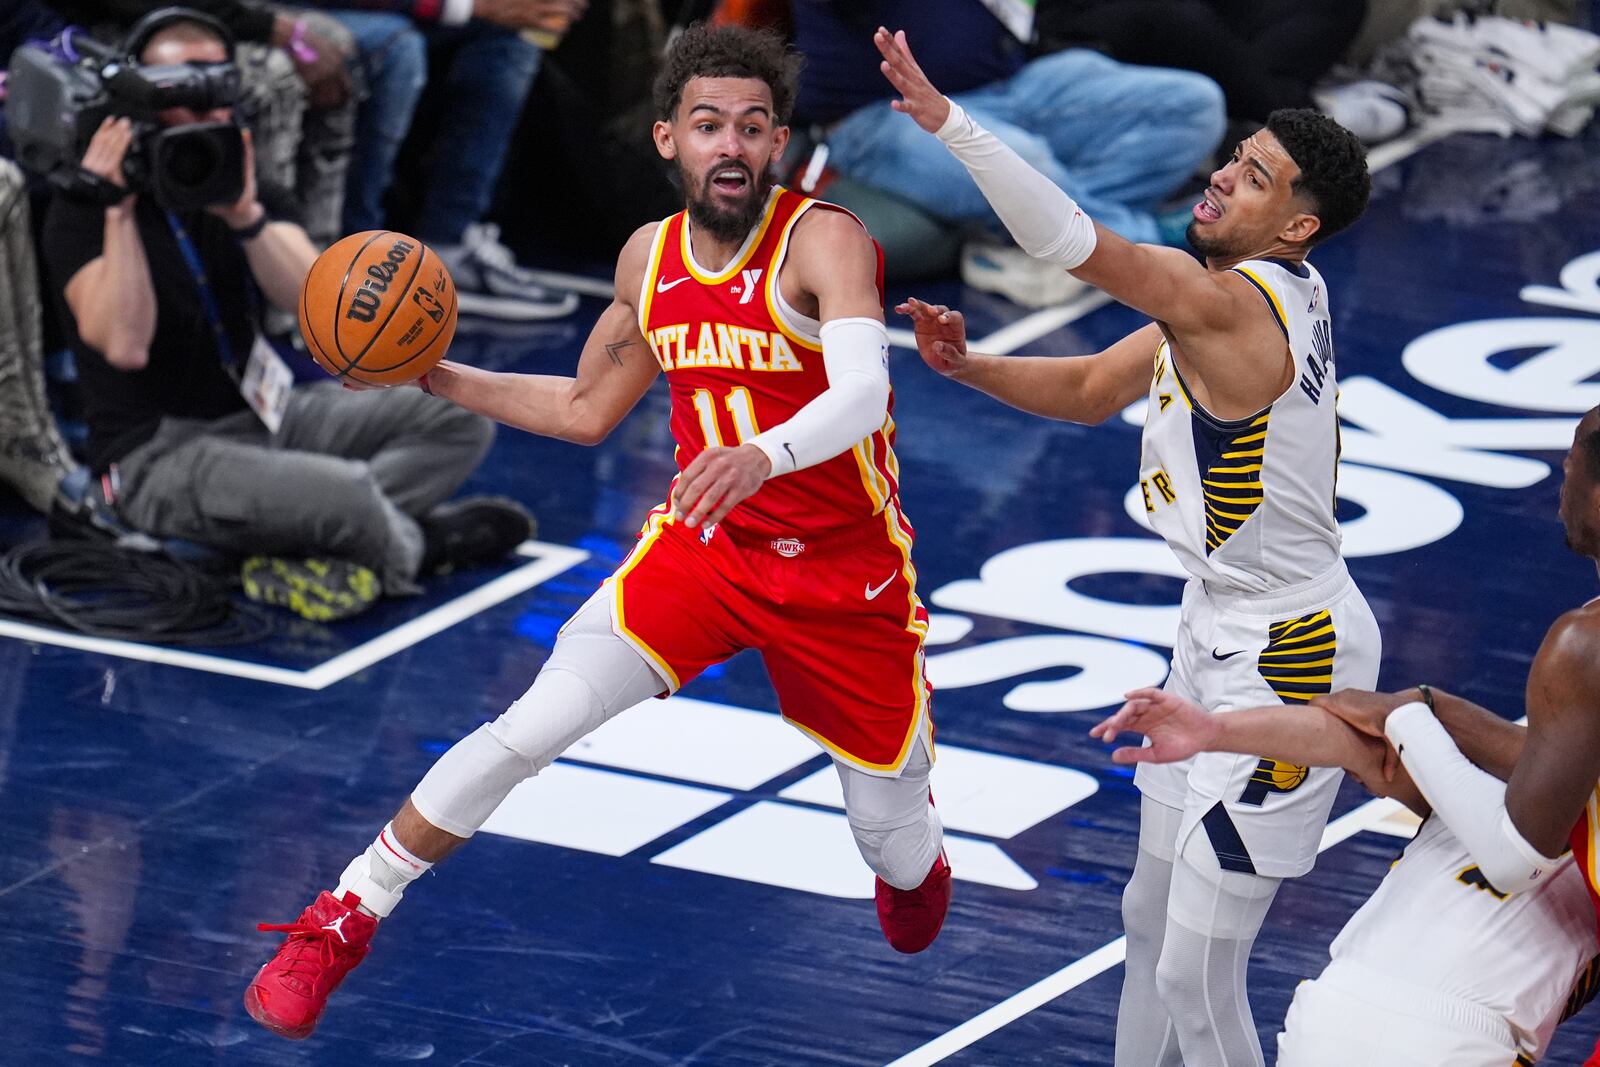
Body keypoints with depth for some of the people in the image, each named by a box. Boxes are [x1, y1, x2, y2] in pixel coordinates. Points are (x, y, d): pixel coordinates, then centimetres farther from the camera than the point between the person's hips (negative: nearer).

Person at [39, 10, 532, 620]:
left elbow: (317, 300, -6)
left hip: (260, 410, 8)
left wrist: (245, 217, -23)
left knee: (461, 417, -3)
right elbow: (125, 345, -25)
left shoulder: (233, 176, 9)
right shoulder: (82, 209, -11)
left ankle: (307, 556, -21)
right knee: (345, 493, -35)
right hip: (160, 450, -8)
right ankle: (416, 542, 2)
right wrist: (119, 213, -27)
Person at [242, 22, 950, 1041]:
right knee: (534, 726, -18)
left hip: (848, 575, -3)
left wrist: (764, 455, -59)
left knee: (896, 841, 9)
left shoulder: (823, 240, -20)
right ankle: (347, 916, -5)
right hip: (706, 541, 3)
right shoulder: (650, 259, -1)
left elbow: (859, 395, -39)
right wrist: (437, 376, 6)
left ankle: (919, 862, 50)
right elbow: (586, 410, 16)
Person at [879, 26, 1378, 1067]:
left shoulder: (1231, 305, -24)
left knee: (1195, 970, -6)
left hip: (1286, 663, -11)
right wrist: (968, 365, -2)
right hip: (1221, 632, 11)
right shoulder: (1283, 289, 7)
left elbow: (1073, 240, -37)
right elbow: (1093, 390, 14)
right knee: (1152, 917, 21)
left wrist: (948, 121, -38)